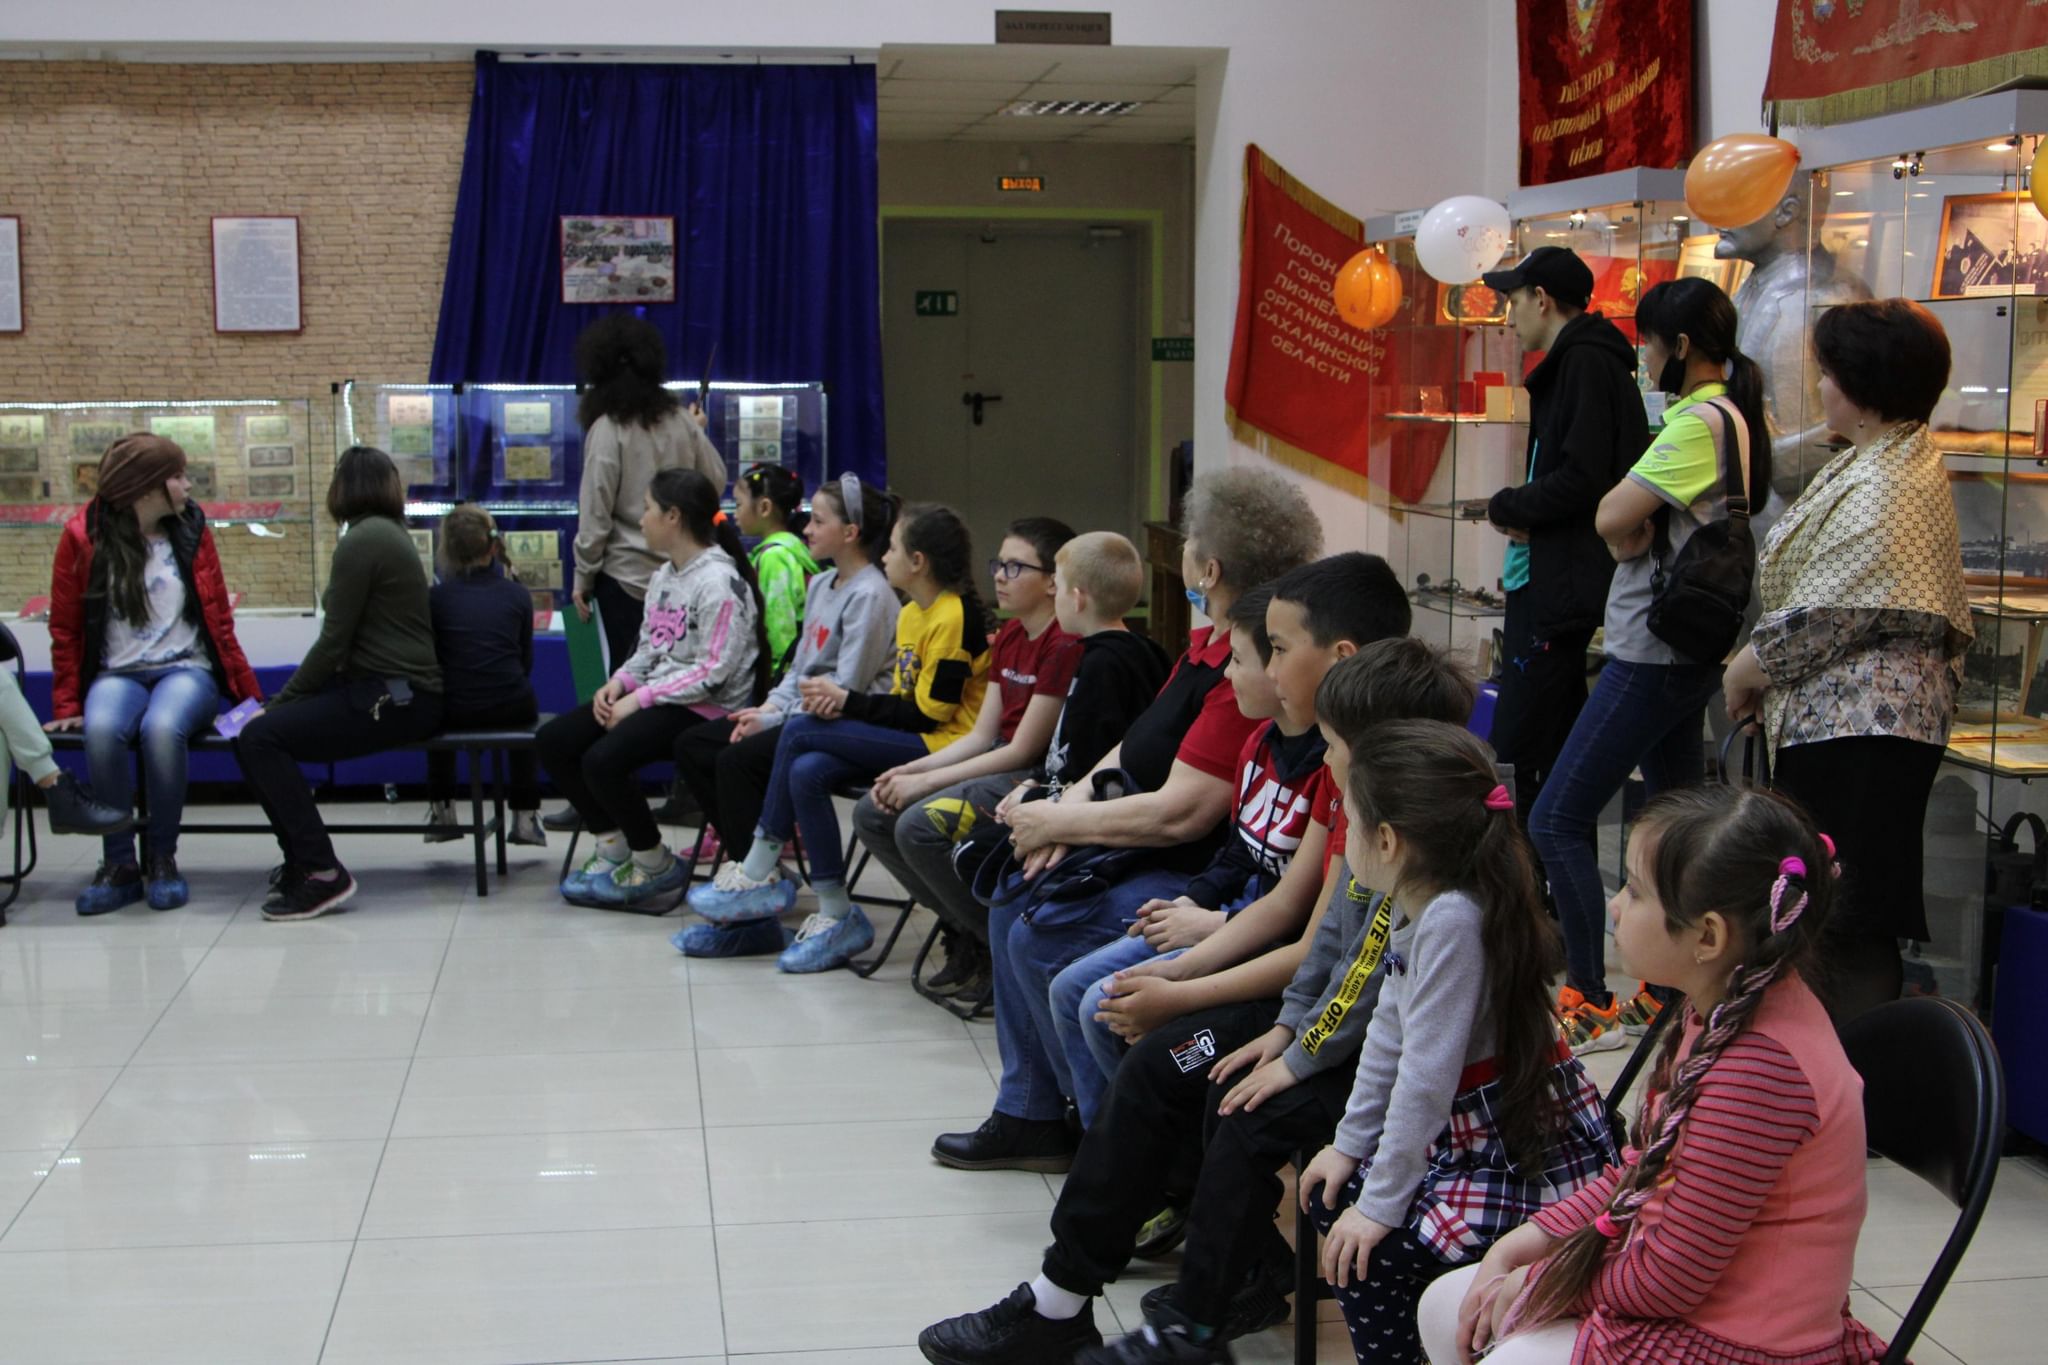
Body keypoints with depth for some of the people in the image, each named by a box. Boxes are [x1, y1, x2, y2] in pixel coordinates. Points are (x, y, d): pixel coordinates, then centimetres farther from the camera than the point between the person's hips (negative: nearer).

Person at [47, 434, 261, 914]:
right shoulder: (84, 536, 0)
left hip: (186, 670, 0)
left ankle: (162, 858, -15)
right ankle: (119, 863, -18)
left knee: (162, 729, -35)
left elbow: (219, 620, 9)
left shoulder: (191, 529, 6)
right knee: (102, 730, -35)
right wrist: (68, 704, 2)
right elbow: (65, 628, 6)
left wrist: (250, 693, 5)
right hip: (117, 674, 0)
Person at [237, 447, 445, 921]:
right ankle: (302, 860, 14)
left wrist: (280, 703, -5)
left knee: (259, 737, -17)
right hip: (397, 690, 10)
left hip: (391, 698, -10)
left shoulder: (363, 540, -12)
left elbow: (334, 643, -14)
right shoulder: (388, 533, 17)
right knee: (258, 732, 10)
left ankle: (321, 873, -16)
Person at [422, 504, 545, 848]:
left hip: (455, 711, 0)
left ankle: (440, 810, 39)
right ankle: (525, 816, 29)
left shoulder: (436, 596, -4)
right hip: (511, 709, 0)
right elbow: (526, 661, 5)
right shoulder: (517, 594, -1)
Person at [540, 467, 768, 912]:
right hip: (658, 697, 10)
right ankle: (613, 846, 9)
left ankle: (655, 868, -7)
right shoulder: (662, 578, 13)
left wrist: (641, 698, -20)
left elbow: (714, 672, -22)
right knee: (552, 741, -2)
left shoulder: (719, 582, -16)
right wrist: (620, 682, -4)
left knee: (603, 759, -28)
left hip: (707, 708, -10)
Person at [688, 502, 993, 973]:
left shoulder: (955, 617, -14)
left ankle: (759, 873, -5)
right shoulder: (911, 615, 16)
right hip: (912, 740, 9)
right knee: (806, 771, -15)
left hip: (942, 746, -9)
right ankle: (836, 916, -10)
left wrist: (847, 700, -10)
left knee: (799, 732, -16)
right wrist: (843, 703, -3)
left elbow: (929, 712, -16)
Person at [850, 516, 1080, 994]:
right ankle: (962, 922, 11)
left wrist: (926, 782, -14)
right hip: (1001, 763, 10)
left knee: (920, 824, -27)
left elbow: (1023, 751, -18)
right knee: (872, 815, 0)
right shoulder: (1009, 635, 11)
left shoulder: (1065, 645, -19)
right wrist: (911, 770, -3)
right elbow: (982, 735, 12)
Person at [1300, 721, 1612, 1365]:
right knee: (1329, 1195, 12)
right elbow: (1388, 1034, 10)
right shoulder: (1417, 907, 1)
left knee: (1367, 1255, -15)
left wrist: (1382, 1204, -19)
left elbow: (1426, 1077, -26)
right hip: (1469, 1134, 10)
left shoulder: (1454, 920, -28)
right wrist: (1349, 1144, 13)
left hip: (1533, 1160, -10)